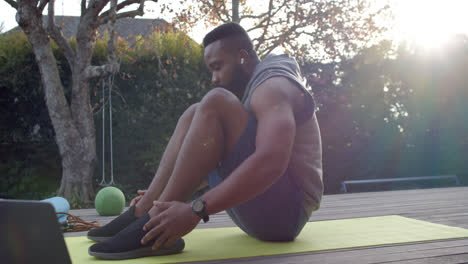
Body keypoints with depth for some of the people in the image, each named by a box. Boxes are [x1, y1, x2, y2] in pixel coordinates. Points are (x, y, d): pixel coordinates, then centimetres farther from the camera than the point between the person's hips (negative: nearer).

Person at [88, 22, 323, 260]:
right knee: (194, 115, 9)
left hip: (285, 209, -10)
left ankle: (153, 225, -26)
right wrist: (158, 194, 18)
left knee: (215, 104, -24)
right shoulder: (250, 89, 20)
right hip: (257, 208, 10)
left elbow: (272, 163, -32)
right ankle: (142, 213, -5)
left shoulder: (273, 86, -12)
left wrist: (195, 211, -36)